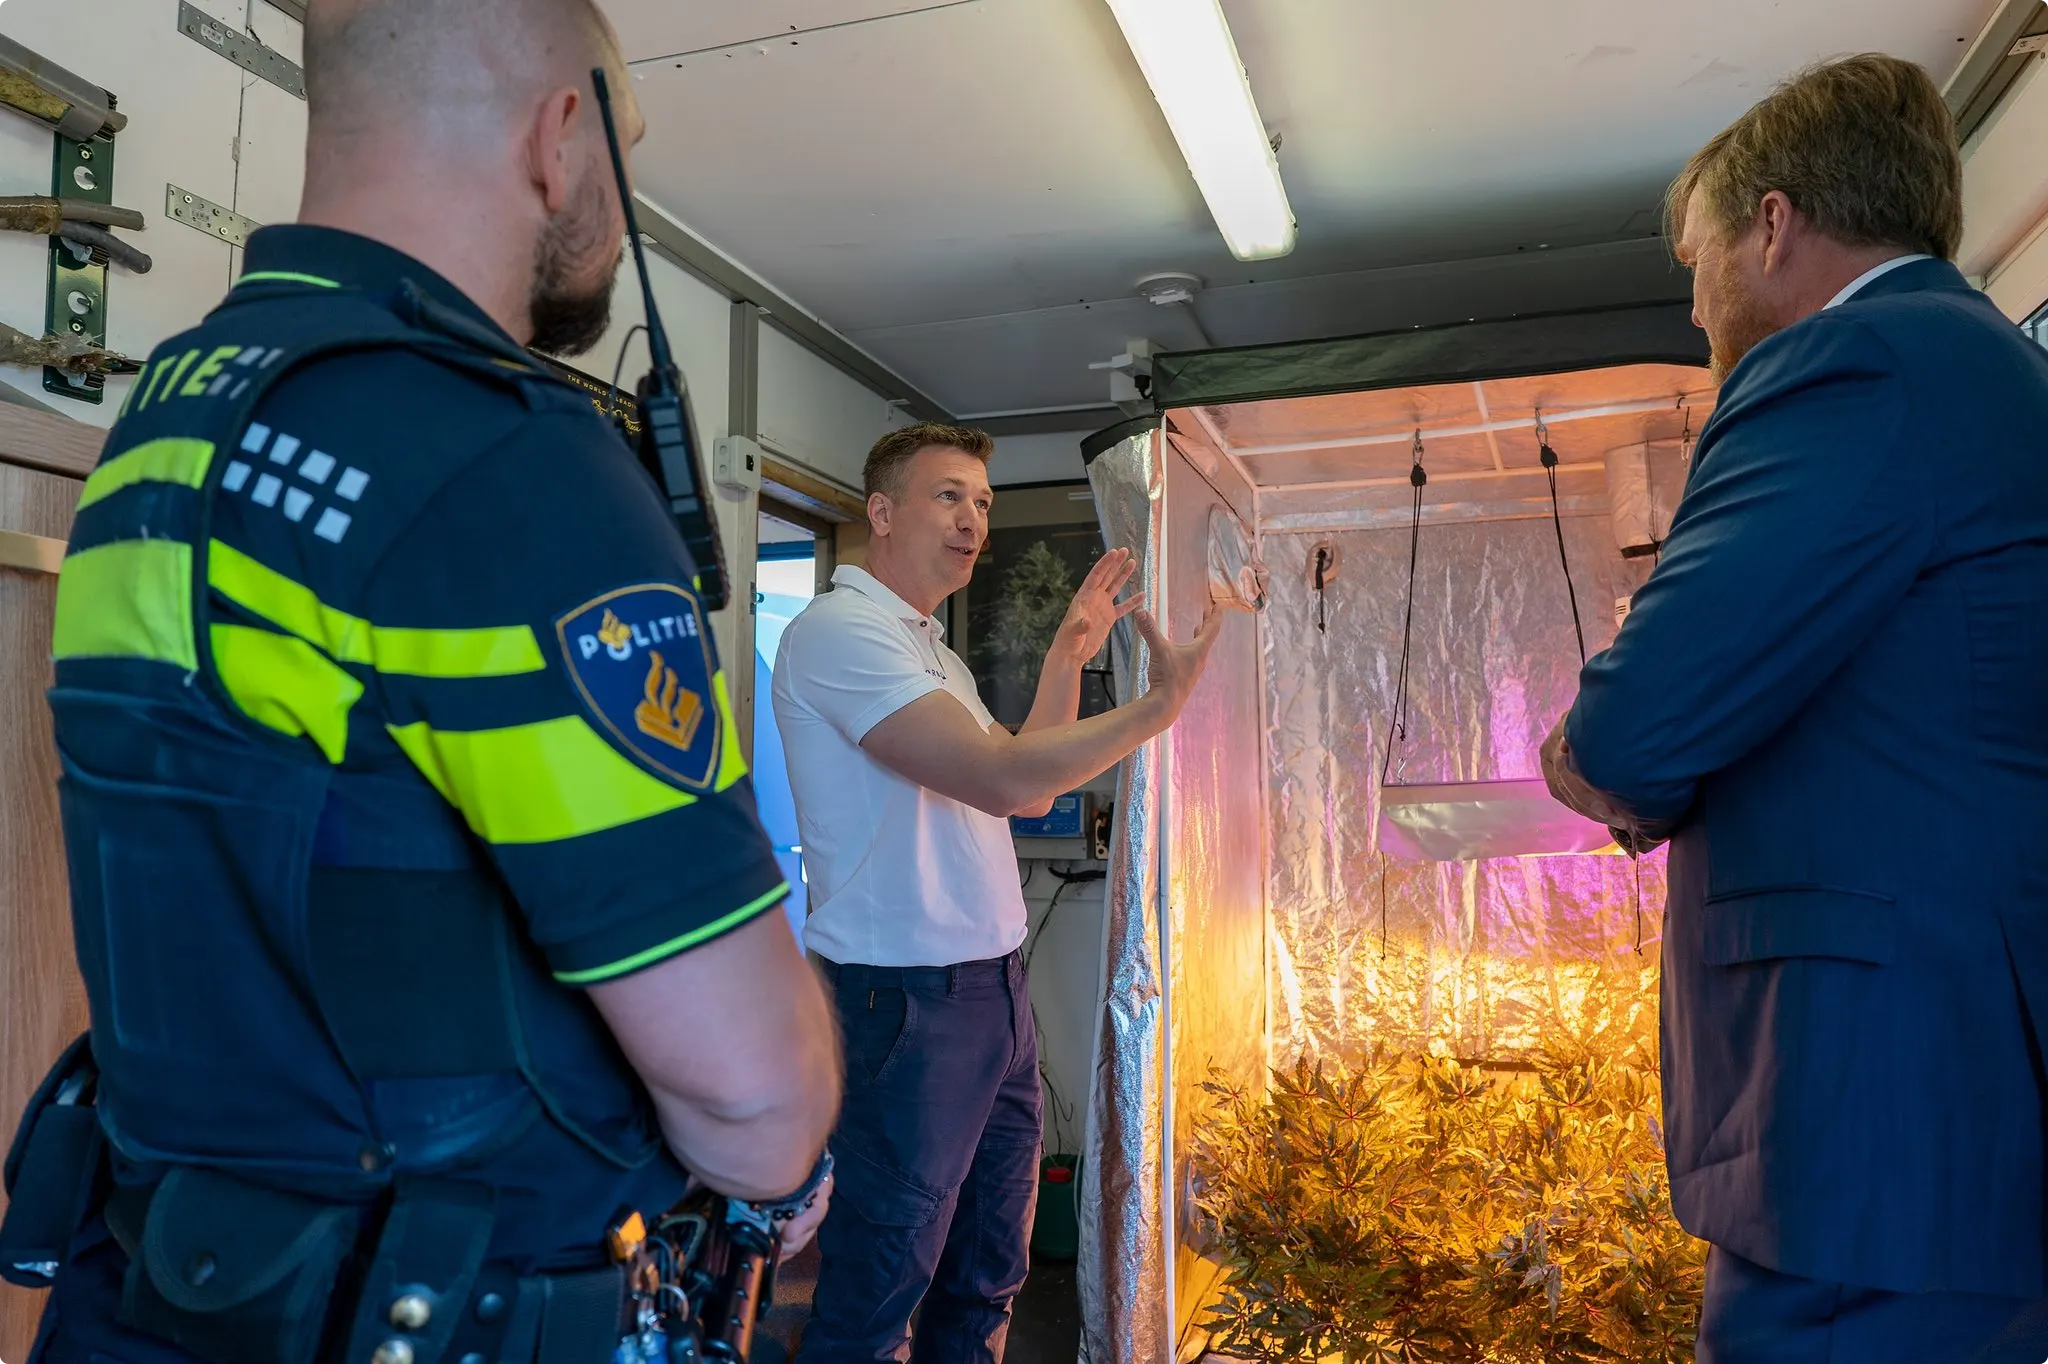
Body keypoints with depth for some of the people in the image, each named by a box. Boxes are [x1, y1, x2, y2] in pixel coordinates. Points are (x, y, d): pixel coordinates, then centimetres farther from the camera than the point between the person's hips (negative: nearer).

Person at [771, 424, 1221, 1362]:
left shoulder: (932, 651, 16)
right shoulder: (839, 629, -15)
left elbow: (1030, 792, 18)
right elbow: (1001, 778, -24)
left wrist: (1067, 657, 11)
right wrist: (1160, 705, -16)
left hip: (992, 989, 9)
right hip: (907, 1000, -9)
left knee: (987, 1275, 19)